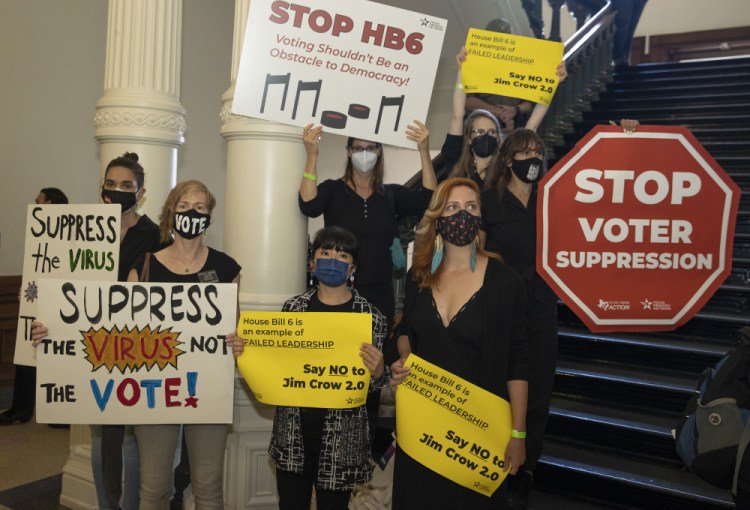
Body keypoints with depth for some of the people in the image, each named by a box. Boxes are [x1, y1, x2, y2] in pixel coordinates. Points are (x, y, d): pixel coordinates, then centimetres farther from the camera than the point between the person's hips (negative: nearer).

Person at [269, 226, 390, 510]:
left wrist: (377, 372, -20)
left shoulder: (370, 316, -5)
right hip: (293, 432, 2)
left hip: (342, 437, -2)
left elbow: (373, 384, 1)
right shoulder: (294, 307, 2)